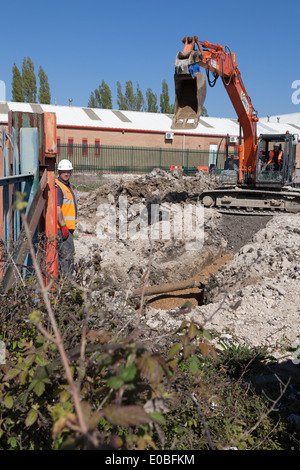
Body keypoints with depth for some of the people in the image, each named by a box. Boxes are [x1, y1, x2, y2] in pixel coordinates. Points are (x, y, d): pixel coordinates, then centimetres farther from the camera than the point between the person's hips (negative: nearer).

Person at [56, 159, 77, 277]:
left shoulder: (67, 186, 19)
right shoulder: (58, 186, -13)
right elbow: (56, 208, -21)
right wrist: (63, 225, -23)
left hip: (67, 226, 10)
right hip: (62, 227, -10)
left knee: (62, 255, 14)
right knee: (68, 254, -10)